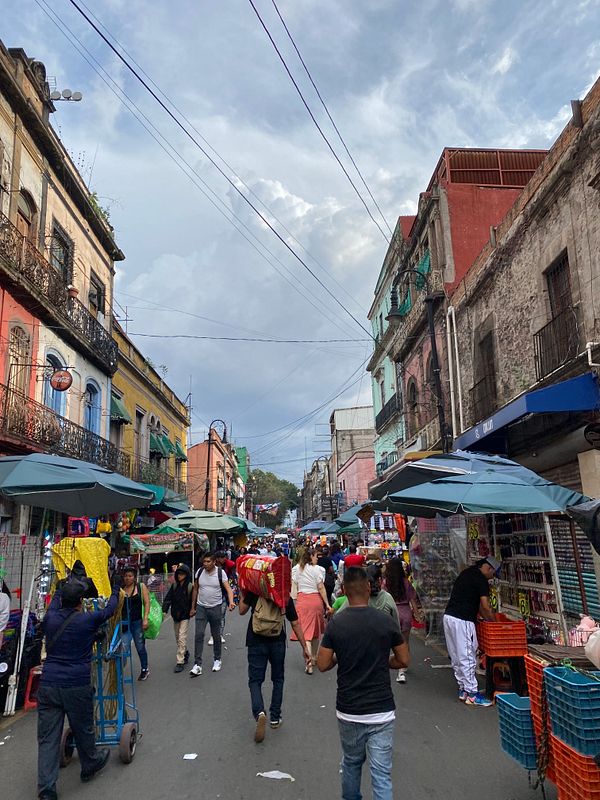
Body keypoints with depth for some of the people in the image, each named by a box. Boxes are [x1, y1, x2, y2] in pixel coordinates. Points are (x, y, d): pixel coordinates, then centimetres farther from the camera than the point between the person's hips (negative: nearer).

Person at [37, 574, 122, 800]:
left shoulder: (50, 619, 2)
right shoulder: (88, 620, -9)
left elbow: (54, 604, 26)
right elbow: (110, 609, 8)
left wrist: (59, 589, 45)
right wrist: (116, 588, 25)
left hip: (48, 685, 3)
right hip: (77, 686, -3)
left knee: (47, 738, 6)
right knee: (83, 730, 17)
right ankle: (90, 765, 38)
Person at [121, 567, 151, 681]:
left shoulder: (141, 586, 1)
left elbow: (147, 603, -2)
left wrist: (145, 619, -10)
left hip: (138, 622, -1)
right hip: (124, 622, 1)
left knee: (140, 646, 12)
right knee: (124, 647, -8)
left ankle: (144, 669, 29)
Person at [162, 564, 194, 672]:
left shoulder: (190, 587, -10)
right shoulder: (174, 585, 3)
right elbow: (168, 598, 0)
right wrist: (164, 610, -9)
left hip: (185, 616, -6)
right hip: (175, 615, 6)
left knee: (182, 638, -9)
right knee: (177, 637, 16)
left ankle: (180, 662, -5)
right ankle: (185, 653, 39)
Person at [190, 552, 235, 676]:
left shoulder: (220, 573, -10)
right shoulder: (199, 572, -2)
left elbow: (228, 589, -15)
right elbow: (195, 590, 8)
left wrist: (231, 602, -33)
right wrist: (193, 607, 9)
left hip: (215, 607, -1)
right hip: (201, 607, 2)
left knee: (216, 636, 10)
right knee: (199, 635, -6)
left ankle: (217, 660, 29)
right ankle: (197, 665, -1)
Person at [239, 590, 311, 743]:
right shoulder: (286, 597, 4)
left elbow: (242, 610, 3)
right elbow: (295, 624, 4)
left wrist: (243, 594, 17)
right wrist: (305, 647, 7)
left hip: (256, 642, -2)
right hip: (278, 643, 2)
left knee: (255, 680, 6)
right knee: (278, 679, 20)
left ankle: (259, 712, -18)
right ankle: (275, 717, 23)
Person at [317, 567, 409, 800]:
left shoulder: (335, 623, -8)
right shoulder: (387, 622, -8)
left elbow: (323, 665, -4)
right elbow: (403, 661, 2)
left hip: (348, 711, 2)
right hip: (381, 711, -1)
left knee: (351, 763, 24)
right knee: (381, 774, 4)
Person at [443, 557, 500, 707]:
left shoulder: (467, 573, 18)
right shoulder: (481, 580, -10)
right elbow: (485, 606, -12)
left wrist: (486, 618, 21)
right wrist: (494, 622, 3)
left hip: (449, 616, 9)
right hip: (462, 621, -9)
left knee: (456, 657, 14)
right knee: (467, 657, -2)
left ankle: (463, 689, 22)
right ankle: (472, 694, 3)